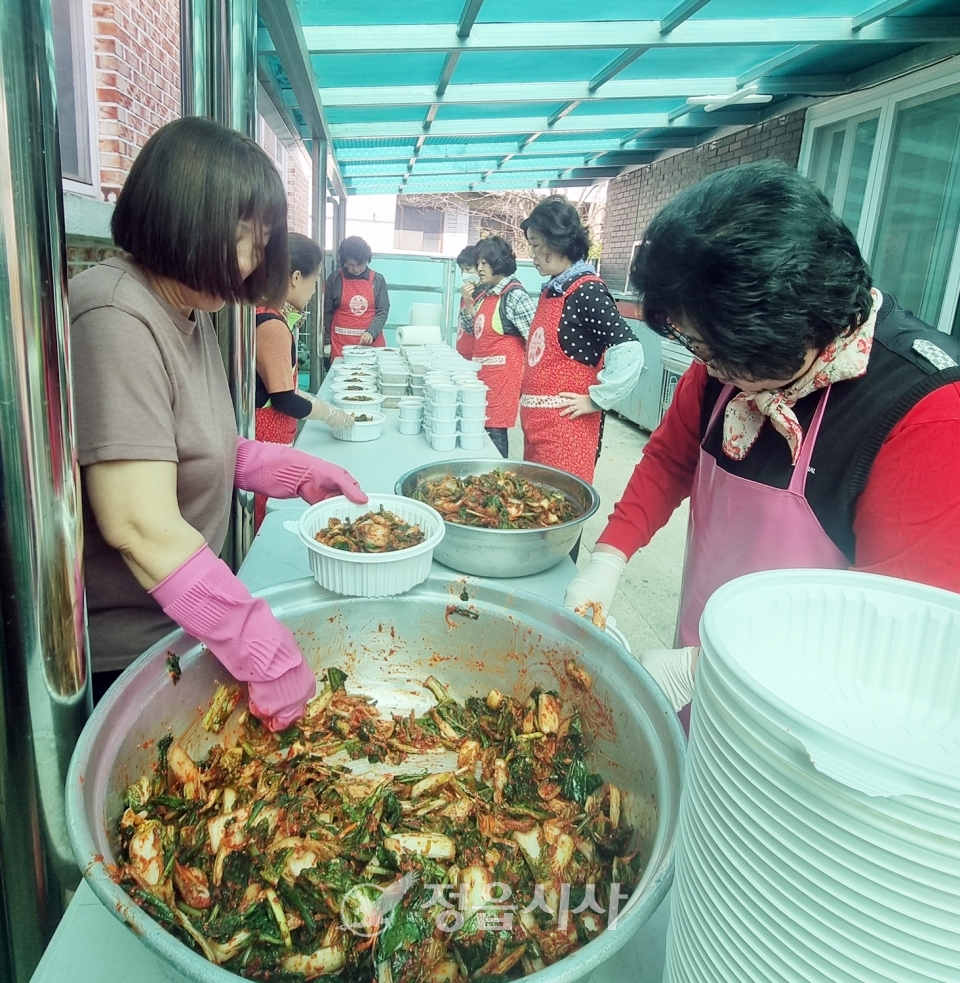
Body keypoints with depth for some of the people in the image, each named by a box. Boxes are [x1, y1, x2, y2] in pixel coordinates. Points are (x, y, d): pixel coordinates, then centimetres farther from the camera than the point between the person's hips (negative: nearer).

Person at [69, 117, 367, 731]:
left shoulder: (192, 313, 6)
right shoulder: (117, 319, -26)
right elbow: (141, 526, -31)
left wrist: (300, 472, 1)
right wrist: (267, 652, -28)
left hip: (180, 628, 9)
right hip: (117, 658, -9)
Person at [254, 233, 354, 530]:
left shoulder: (268, 313, 9)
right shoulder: (272, 324, -20)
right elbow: (283, 400, -17)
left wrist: (316, 403, 11)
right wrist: (329, 413, -3)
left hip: (272, 438, 9)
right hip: (264, 440, -9)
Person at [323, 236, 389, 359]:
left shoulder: (378, 280, 2)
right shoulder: (335, 278, 2)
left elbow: (383, 311, -2)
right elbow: (327, 311, 6)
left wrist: (371, 332, -18)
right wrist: (328, 340, 5)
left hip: (371, 341, 0)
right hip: (341, 342, 0)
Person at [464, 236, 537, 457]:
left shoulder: (515, 295, -14)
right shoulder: (486, 294, 11)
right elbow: (473, 329, 21)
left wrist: (527, 377, -13)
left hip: (503, 376, -8)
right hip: (483, 373, 9)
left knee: (494, 431, -5)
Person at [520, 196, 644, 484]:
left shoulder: (588, 291, -14)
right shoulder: (551, 290, 12)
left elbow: (629, 353, -24)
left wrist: (595, 400, -16)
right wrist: (528, 398, 14)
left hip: (566, 426, -8)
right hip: (536, 422, 9)